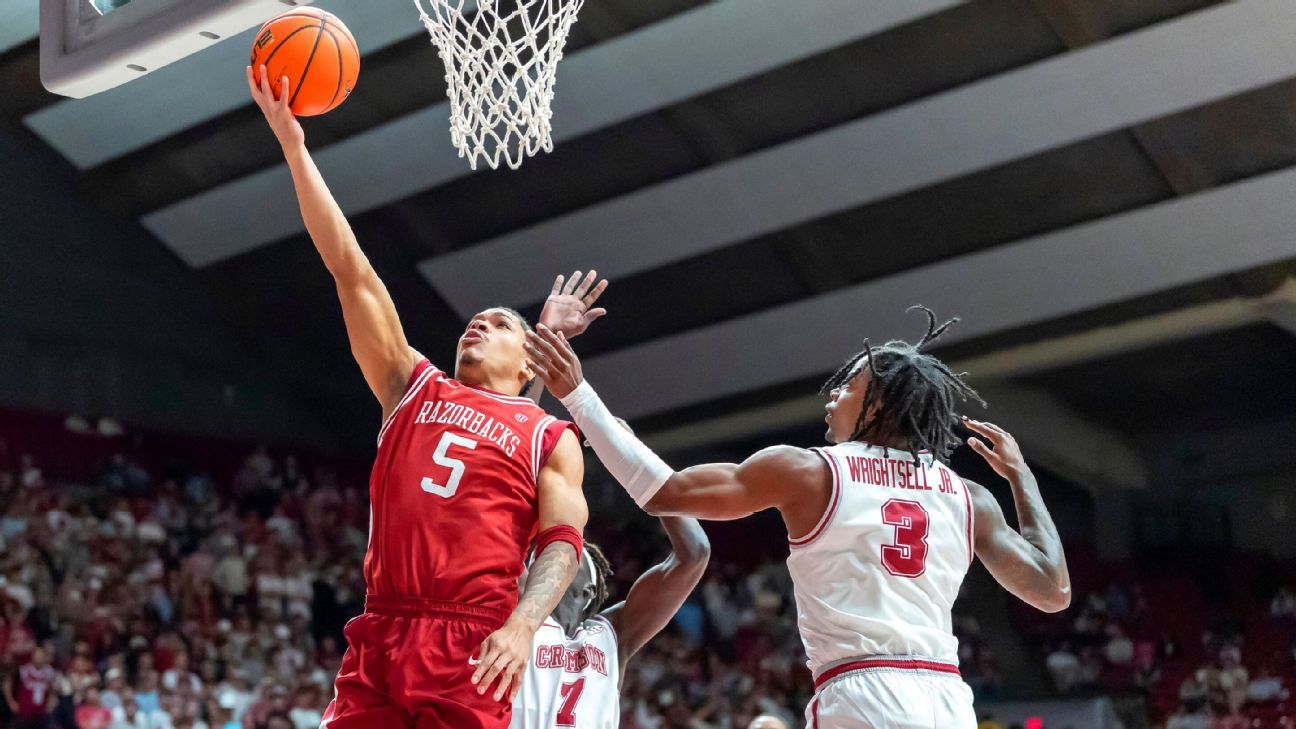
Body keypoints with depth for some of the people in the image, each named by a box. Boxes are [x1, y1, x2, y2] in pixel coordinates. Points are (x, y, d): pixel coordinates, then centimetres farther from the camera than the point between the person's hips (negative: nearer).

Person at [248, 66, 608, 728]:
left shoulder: (550, 437, 13)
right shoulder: (413, 388, 21)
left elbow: (561, 543, 1)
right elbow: (351, 271, 16)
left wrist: (524, 624, -21)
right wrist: (293, 144, 12)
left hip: (474, 649, -3)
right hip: (379, 638, 3)